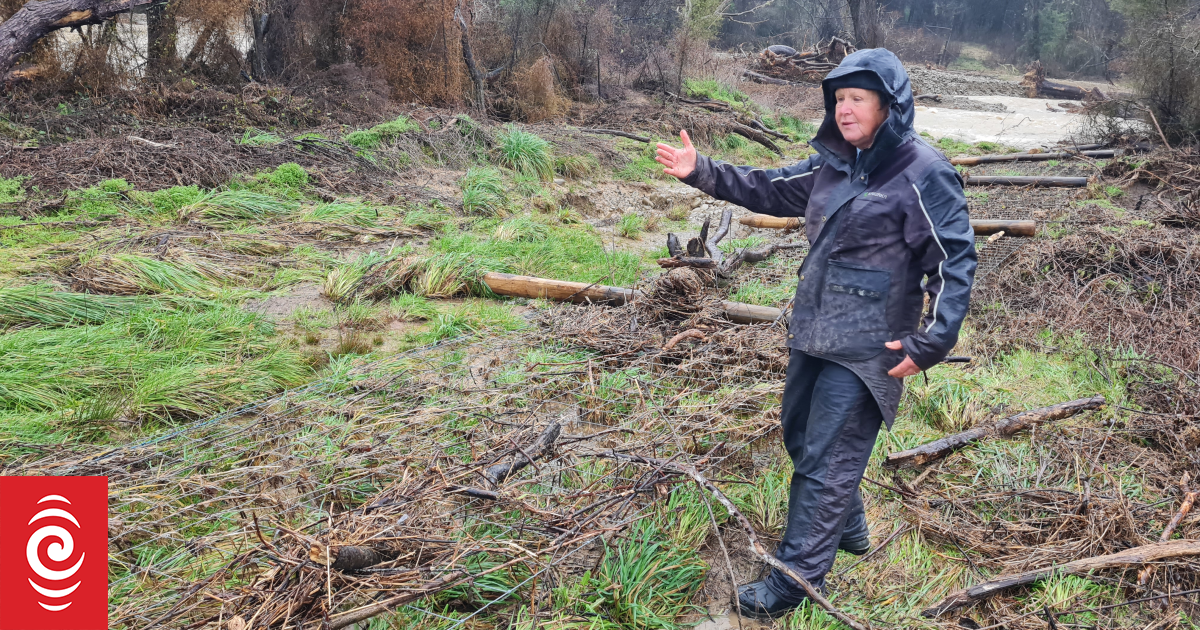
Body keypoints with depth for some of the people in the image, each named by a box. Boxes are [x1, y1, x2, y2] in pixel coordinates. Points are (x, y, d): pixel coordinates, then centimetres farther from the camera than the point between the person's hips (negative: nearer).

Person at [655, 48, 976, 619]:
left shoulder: (923, 173, -13)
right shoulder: (835, 163, 9)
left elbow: (955, 262, -13)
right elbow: (772, 190, 17)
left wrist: (930, 343, -19)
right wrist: (702, 172, 6)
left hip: (864, 346, -8)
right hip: (813, 330, 8)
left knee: (826, 460, -2)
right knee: (800, 434, 21)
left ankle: (796, 577, 11)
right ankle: (847, 527, 43)